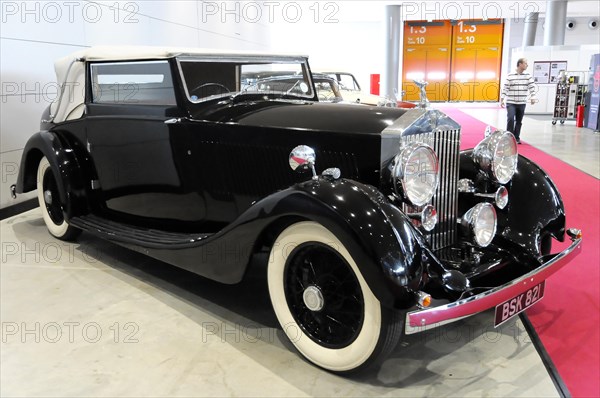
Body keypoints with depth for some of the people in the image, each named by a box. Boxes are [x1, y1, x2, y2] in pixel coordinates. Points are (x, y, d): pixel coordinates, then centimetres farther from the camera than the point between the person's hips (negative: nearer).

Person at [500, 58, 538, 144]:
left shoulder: (528, 76, 4)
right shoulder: (510, 76, -3)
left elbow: (532, 87, -1)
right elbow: (505, 88, -2)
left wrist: (532, 97, -14)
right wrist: (502, 100, -6)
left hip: (522, 103, 3)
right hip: (511, 103, -3)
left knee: (519, 121, 9)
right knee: (510, 119, -16)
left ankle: (516, 138, 19)